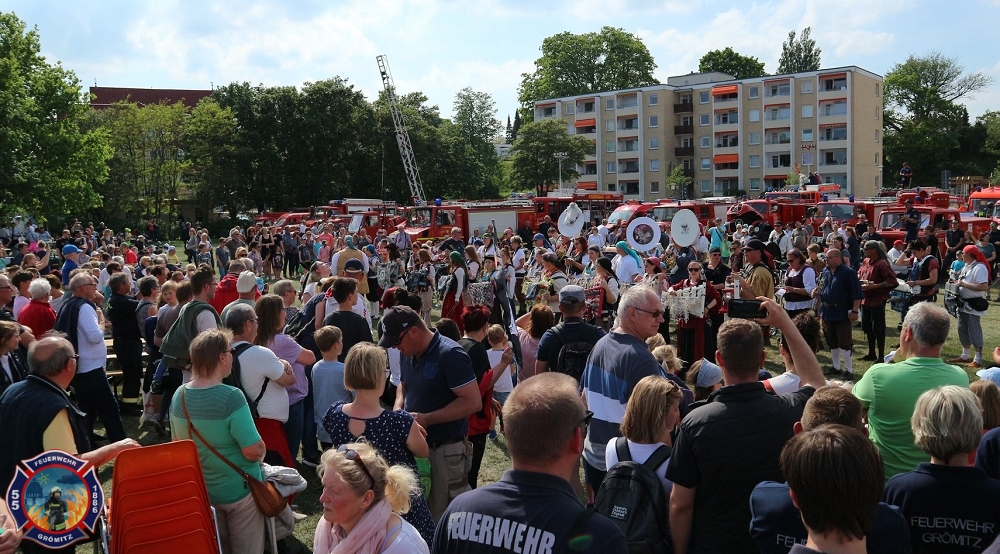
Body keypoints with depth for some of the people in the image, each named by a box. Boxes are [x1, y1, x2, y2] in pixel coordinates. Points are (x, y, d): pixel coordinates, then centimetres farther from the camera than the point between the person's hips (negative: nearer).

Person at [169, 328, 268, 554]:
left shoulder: (178, 396, -5)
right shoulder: (230, 396, -26)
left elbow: (178, 443, 10)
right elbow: (254, 450, -27)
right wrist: (260, 453, -5)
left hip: (199, 491, 6)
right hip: (238, 491, -6)